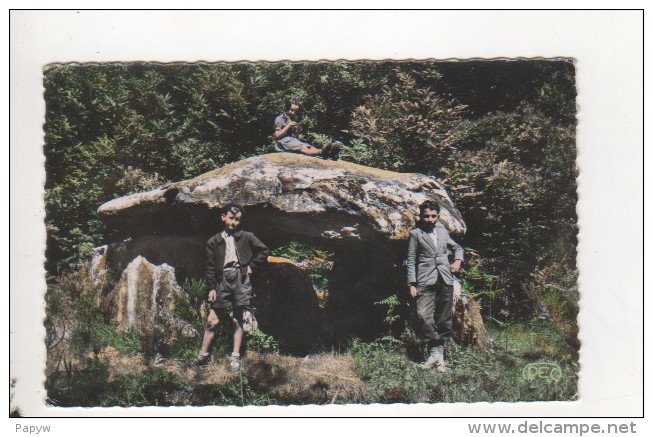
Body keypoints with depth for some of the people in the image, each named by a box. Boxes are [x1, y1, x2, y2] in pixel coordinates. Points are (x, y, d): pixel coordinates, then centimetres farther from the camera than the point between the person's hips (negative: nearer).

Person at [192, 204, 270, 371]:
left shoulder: (246, 237, 8)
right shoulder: (214, 242, 10)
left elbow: (264, 251, 12)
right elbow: (210, 268, 9)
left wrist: (252, 266, 4)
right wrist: (211, 288, 2)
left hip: (240, 279, -1)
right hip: (222, 281, 1)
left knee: (237, 320, 0)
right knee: (213, 320, -2)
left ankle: (235, 357, 4)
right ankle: (203, 356, 6)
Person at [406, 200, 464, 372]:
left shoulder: (442, 230, 16)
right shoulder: (416, 234, 6)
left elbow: (457, 247, 31)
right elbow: (411, 261, 4)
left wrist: (458, 261, 11)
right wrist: (411, 284, -3)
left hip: (445, 280, 3)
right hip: (425, 281, -3)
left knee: (445, 319, 2)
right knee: (423, 316, -18)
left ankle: (439, 353, 9)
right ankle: (435, 352, -7)